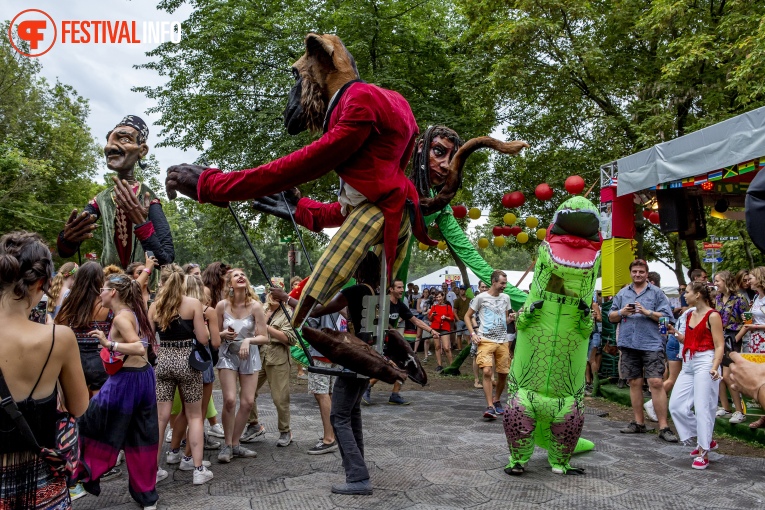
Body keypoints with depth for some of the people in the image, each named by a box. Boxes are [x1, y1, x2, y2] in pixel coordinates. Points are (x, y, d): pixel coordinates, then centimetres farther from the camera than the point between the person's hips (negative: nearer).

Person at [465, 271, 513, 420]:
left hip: (503, 341, 5)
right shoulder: (481, 297, -3)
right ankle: (490, 407, -13)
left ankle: (497, 401, 30)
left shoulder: (506, 298, 11)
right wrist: (473, 334, -7)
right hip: (486, 340, -4)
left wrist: (512, 317, -2)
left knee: (503, 374, 7)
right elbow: (467, 316, 4)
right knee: (487, 372, -18)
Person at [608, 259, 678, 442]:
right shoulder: (622, 293, 14)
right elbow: (611, 317, 14)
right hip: (628, 344, 4)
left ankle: (663, 427, -4)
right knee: (634, 383, 10)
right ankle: (638, 423, 20)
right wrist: (622, 312, -6)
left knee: (656, 382, -10)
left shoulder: (656, 293, 4)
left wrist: (648, 312, -17)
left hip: (652, 344, -4)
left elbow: (666, 317, -4)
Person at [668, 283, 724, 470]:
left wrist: (715, 368, -23)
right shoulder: (689, 315, 15)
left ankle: (703, 453, 3)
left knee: (702, 408, -7)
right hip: (688, 364, 8)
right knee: (676, 405, 4)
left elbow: (719, 346, -12)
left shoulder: (712, 316, -7)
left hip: (705, 363, -8)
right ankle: (705, 440, 19)